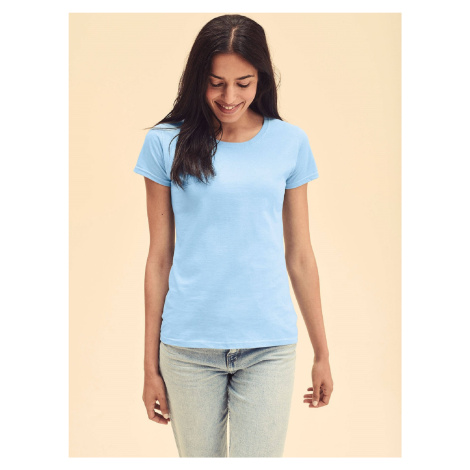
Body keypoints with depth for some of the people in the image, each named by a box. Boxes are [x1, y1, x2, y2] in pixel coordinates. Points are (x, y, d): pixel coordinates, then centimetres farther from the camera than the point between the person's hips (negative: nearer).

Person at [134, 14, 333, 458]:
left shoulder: (290, 143, 4)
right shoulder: (166, 143, 1)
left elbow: (299, 255, 8)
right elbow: (159, 258, 3)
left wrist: (322, 354, 11)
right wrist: (150, 365, 4)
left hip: (268, 346, 0)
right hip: (188, 347, 0)